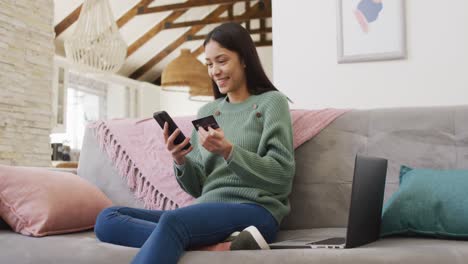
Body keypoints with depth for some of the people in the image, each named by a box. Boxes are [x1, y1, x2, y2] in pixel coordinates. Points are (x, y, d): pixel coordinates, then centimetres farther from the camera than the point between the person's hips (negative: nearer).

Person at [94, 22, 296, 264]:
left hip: (254, 210, -7)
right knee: (107, 219, -16)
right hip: (207, 212, 7)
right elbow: (197, 187, 17)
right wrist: (180, 161, -5)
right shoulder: (206, 112, 21)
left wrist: (228, 151, -17)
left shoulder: (271, 102, 6)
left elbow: (283, 175, -4)